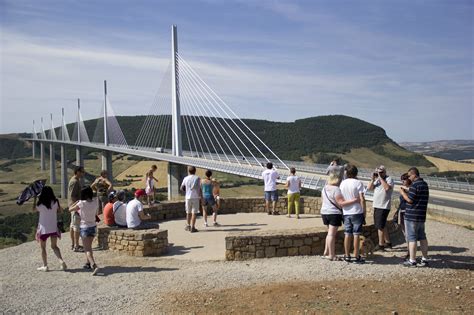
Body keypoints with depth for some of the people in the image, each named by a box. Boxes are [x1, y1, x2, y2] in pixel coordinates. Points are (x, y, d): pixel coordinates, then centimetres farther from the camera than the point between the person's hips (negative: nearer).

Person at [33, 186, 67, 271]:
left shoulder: (40, 204, -15)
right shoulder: (55, 202, -5)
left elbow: (34, 209, 6)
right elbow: (60, 211, 8)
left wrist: (35, 199, 10)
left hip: (44, 228, -3)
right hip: (54, 228, 3)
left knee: (43, 247, 12)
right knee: (54, 246, 14)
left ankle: (45, 266, 14)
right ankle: (62, 261, -2)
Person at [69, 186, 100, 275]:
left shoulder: (81, 203, -15)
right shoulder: (95, 202, -6)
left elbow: (70, 209, -2)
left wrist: (76, 202, 11)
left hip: (85, 227, -5)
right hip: (93, 227, 5)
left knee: (87, 249, -7)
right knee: (89, 246, 24)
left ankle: (94, 265, -24)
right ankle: (88, 263, 33)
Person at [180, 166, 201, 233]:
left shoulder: (186, 178, 4)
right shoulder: (197, 178, -3)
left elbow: (182, 188, 11)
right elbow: (200, 189, -5)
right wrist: (200, 197, 4)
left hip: (188, 197, 3)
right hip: (196, 197, -3)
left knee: (188, 212, 16)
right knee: (194, 213, -1)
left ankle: (188, 225, 23)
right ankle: (192, 227, -3)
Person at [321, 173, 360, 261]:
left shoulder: (325, 188, 8)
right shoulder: (336, 189, -18)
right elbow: (341, 203, -22)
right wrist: (353, 200, -26)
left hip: (324, 212, 8)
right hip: (334, 214, -8)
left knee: (330, 233, 19)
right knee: (332, 234, -4)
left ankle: (326, 252, 22)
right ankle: (331, 255, 2)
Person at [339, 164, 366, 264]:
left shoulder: (342, 183, 4)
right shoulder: (358, 183, -9)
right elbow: (362, 199, -12)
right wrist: (364, 212, -5)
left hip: (346, 212, 4)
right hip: (357, 212, -4)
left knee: (347, 234, 10)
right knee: (356, 234, 1)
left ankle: (347, 256, 16)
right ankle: (356, 257, 6)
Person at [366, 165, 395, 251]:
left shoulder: (389, 179, -8)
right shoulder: (377, 180, 14)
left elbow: (387, 187, -27)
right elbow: (369, 188, 6)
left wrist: (381, 178, -21)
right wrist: (373, 179, -4)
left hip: (384, 207, -8)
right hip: (376, 206, 8)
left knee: (380, 226, -7)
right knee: (383, 225, 17)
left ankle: (381, 245, -1)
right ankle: (388, 242, 29)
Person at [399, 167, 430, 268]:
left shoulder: (415, 185, -17)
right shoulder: (425, 184, 13)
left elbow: (409, 199, -19)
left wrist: (403, 192, -4)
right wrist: (407, 192, 16)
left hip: (412, 216, -9)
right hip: (421, 216, 9)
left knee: (411, 238, -2)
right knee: (422, 237, 13)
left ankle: (412, 261, 1)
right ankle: (424, 260, 18)